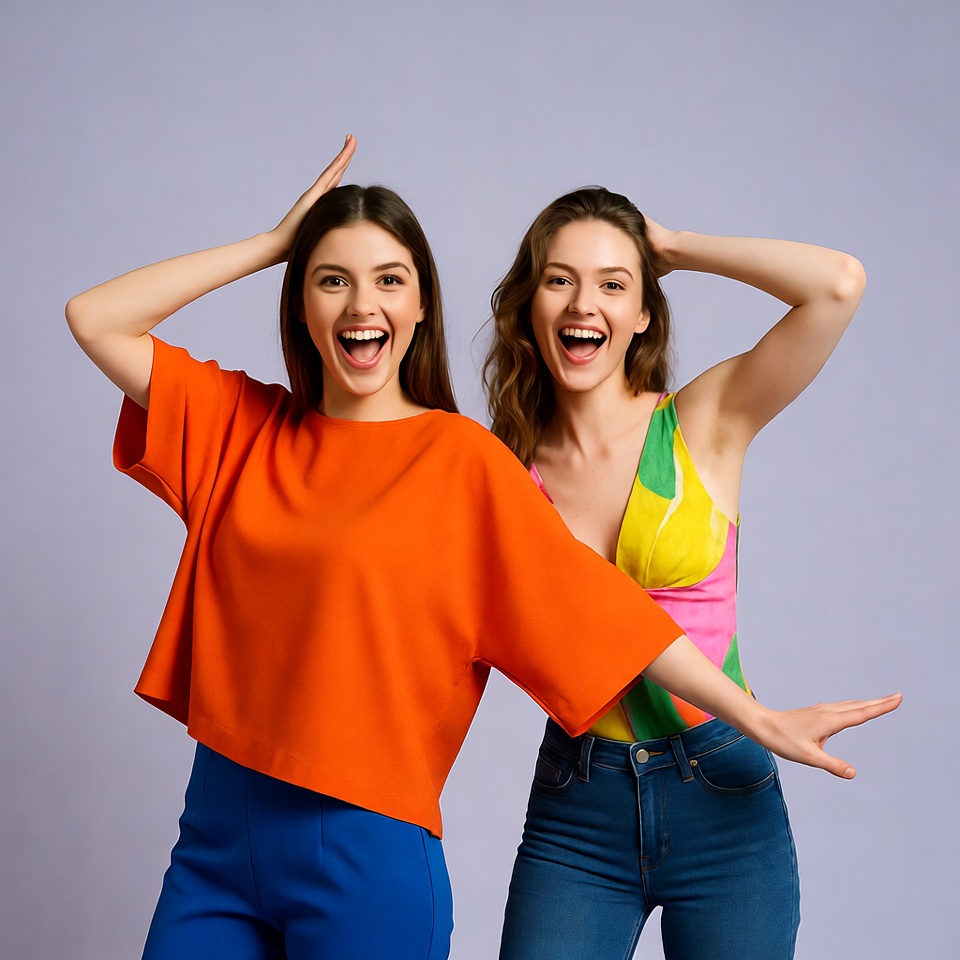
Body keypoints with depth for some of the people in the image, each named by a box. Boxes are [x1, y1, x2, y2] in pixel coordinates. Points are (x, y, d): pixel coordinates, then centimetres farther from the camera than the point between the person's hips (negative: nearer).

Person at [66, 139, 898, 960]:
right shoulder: (247, 425, 6)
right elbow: (95, 321, 4)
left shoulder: (461, 457, -6)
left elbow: (587, 599, -6)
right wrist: (272, 243, 2)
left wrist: (758, 717, -7)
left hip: (364, 851, -4)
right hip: (215, 833, 4)